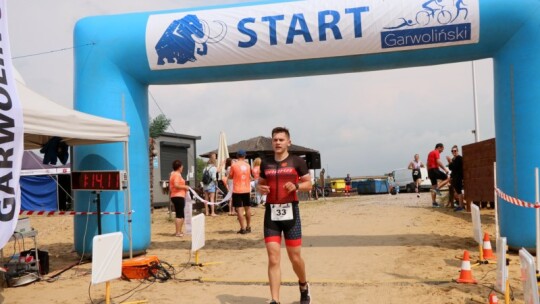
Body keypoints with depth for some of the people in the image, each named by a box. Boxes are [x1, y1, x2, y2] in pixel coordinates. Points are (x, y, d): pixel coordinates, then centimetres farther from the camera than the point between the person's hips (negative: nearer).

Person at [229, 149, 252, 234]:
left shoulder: (234, 165, -7)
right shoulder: (247, 165, 4)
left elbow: (230, 176, 4)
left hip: (237, 190, -4)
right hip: (246, 190, 4)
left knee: (239, 209, -2)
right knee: (247, 208, 16)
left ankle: (243, 228, -6)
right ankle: (248, 227, 24)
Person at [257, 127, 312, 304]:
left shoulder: (297, 162, -1)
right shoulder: (266, 163, 9)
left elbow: (309, 184, 3)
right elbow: (260, 183, 19)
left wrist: (296, 186, -17)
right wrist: (261, 189, -4)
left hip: (290, 212, -2)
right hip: (271, 213, 2)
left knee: (295, 257, 7)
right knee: (273, 259, -3)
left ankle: (304, 286, 37)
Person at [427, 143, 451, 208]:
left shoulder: (430, 153, 24)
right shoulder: (436, 152, -4)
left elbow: (428, 164, 25)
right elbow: (438, 162, -17)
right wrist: (445, 169, -14)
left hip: (430, 170, 9)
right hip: (435, 169, -9)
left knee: (433, 186, 10)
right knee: (447, 178, -6)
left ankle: (434, 202, 8)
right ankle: (437, 188, -19)